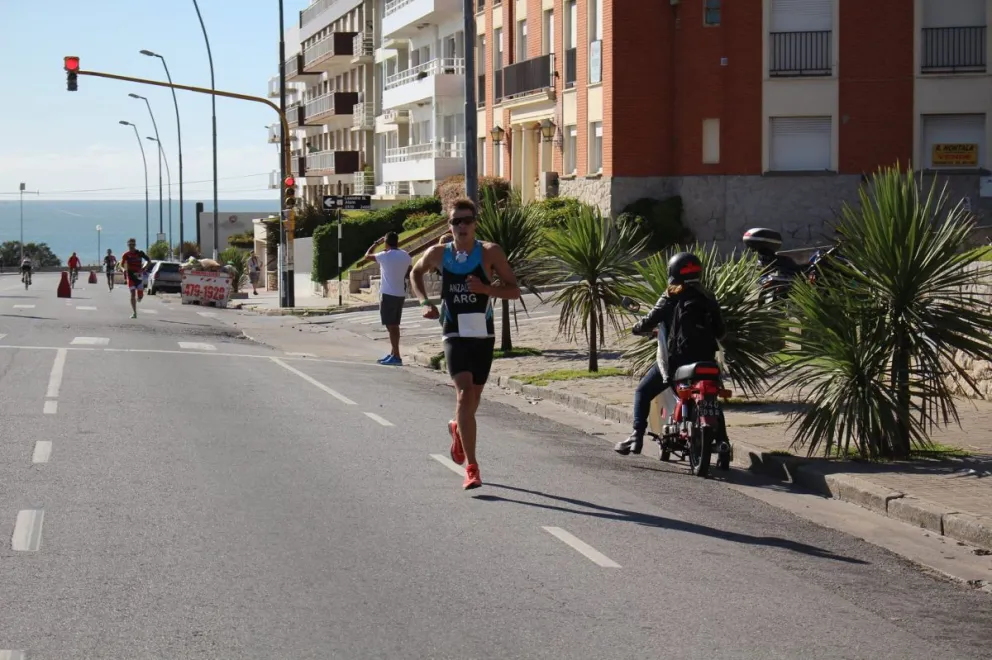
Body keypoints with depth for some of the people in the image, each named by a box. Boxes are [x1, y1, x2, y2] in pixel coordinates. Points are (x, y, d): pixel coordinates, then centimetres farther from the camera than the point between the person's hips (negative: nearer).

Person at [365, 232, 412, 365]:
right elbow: (409, 272, 13)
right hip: (400, 294, 7)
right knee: (394, 325, 16)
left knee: (391, 325, -6)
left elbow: (367, 255, 2)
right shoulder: (406, 256, 6)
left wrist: (377, 243, 12)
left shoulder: (385, 256, -12)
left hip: (388, 294, -7)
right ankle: (393, 354, 23)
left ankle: (396, 356, -11)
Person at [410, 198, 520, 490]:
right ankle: (471, 468, -18)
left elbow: (514, 291, -5)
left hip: (483, 335, 1)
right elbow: (416, 273, 21)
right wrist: (425, 302, 5)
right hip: (455, 335, -1)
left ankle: (457, 429, 51)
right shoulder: (438, 254, 0)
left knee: (473, 398, 14)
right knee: (464, 394, -18)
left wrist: (485, 288, -22)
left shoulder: (490, 253, -5)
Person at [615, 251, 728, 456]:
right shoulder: (708, 298, 12)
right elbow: (720, 332, 14)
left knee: (643, 392, 8)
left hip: (676, 357, -5)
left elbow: (651, 321, -6)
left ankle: (637, 437, -6)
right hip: (705, 358, 5)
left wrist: (637, 328, 16)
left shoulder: (672, 297, -1)